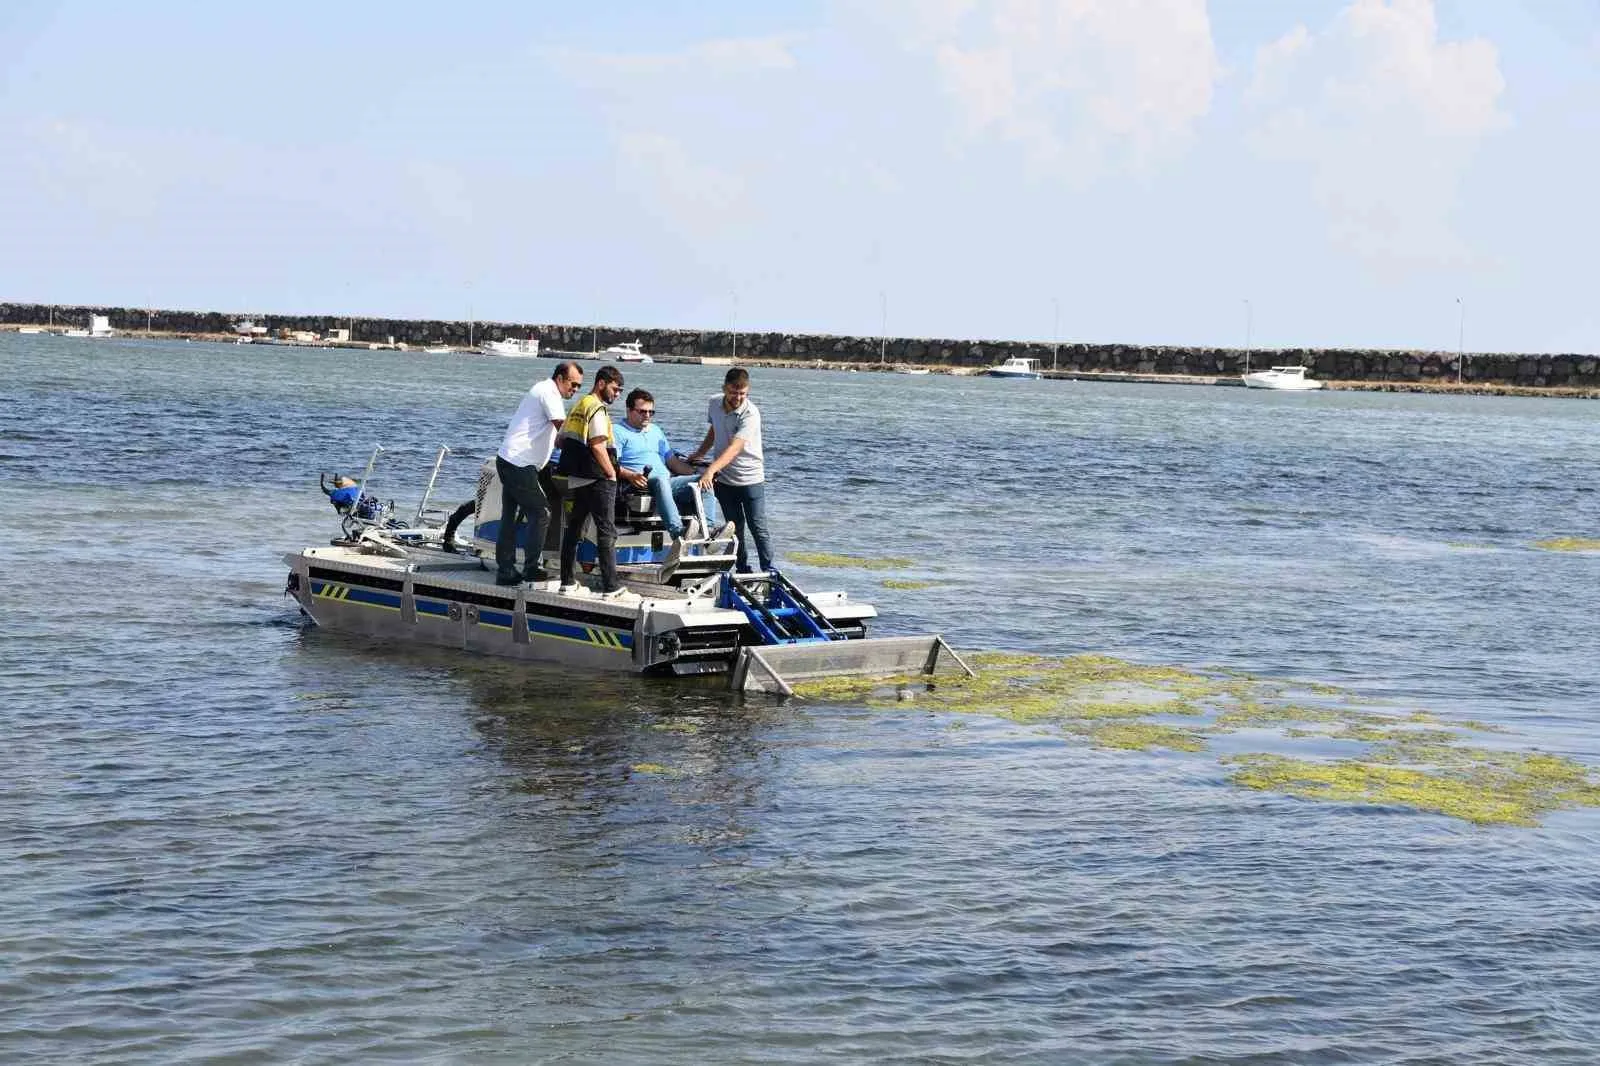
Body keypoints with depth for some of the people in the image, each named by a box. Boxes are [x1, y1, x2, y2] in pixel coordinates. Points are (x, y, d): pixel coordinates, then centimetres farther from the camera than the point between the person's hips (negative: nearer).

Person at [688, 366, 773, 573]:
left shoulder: (750, 414, -24)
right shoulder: (714, 404, -3)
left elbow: (734, 448, -35)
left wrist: (711, 470, -46)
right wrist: (698, 455, 17)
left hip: (750, 480, -5)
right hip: (723, 479, 5)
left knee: (758, 529, -4)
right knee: (735, 528, 10)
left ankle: (769, 571, 3)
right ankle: (743, 571, 18)